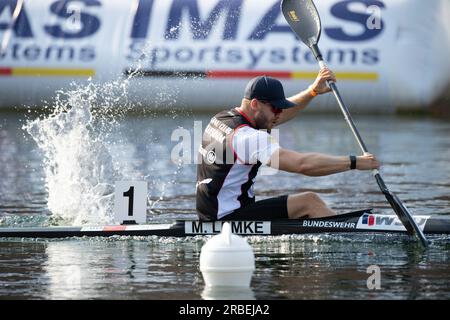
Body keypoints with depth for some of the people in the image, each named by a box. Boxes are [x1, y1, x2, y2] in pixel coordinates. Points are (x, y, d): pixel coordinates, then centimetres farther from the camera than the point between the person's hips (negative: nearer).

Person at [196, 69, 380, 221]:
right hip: (229, 218, -10)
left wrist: (313, 91, 10)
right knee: (309, 202, -13)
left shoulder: (222, 118, 10)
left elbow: (282, 114, 22)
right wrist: (354, 162, -22)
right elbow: (302, 164, -28)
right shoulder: (247, 136, -20)